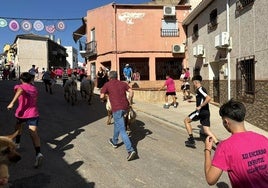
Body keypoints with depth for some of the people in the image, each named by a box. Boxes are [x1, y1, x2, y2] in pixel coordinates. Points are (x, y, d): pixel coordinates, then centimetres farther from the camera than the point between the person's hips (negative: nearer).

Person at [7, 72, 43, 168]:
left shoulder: (19, 86, 0)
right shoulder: (34, 88, 16)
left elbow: (20, 90, -26)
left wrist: (12, 102, -37)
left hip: (22, 113, -2)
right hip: (33, 113, 2)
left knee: (19, 125, 31)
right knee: (34, 133, -11)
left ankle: (17, 142, 49)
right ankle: (38, 153, -29)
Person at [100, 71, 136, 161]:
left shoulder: (107, 84, 2)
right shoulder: (123, 83, 13)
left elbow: (101, 96, -5)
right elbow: (131, 91, 0)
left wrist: (103, 99, 17)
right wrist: (129, 101, 10)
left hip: (116, 108, -6)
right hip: (125, 107, 6)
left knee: (122, 130, -7)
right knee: (117, 123, 30)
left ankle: (130, 150, -15)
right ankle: (114, 141, 44)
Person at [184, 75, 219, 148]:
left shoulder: (200, 89, -13)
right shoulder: (202, 89, 18)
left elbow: (208, 98, -27)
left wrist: (200, 106, -21)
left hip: (201, 111, -9)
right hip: (206, 112, 9)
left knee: (186, 120, 9)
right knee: (207, 131, 7)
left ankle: (191, 140, 10)